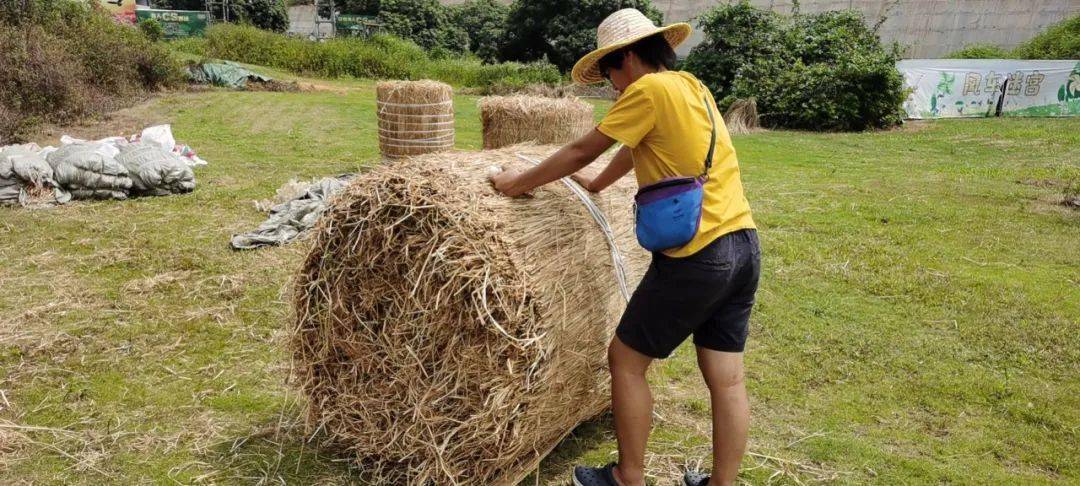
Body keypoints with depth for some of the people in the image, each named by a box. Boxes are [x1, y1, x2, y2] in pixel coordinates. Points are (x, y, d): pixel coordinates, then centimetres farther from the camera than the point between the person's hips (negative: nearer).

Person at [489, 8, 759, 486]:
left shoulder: (650, 89, -9)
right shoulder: (694, 86, 16)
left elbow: (582, 151, -5)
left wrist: (520, 182, 8)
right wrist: (596, 184, 40)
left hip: (697, 257, -8)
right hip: (744, 245, 9)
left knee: (625, 358, 8)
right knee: (726, 378, 13)